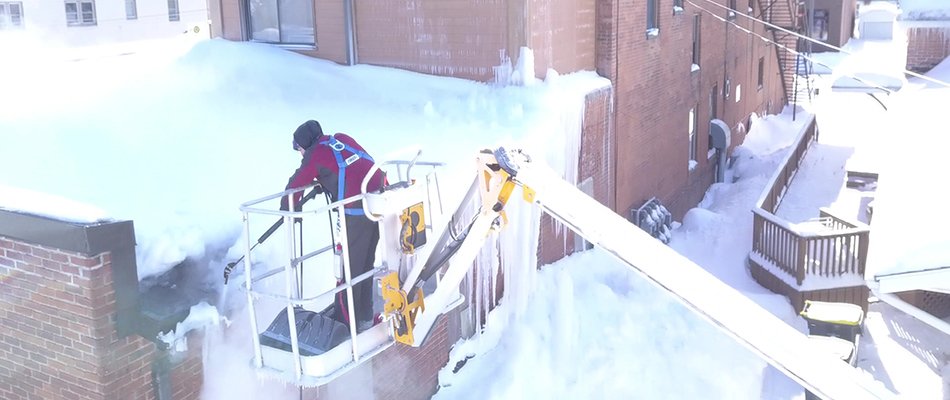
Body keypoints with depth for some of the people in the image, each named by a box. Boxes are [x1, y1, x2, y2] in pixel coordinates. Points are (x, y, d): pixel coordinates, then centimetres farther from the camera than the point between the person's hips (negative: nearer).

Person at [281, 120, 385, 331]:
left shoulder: (314, 156, 0)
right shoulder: (343, 139, 17)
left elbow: (295, 185, 5)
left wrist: (287, 210, 22)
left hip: (357, 212, -7)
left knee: (349, 267, 6)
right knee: (366, 264, 19)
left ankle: (345, 321, 14)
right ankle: (365, 316, 30)